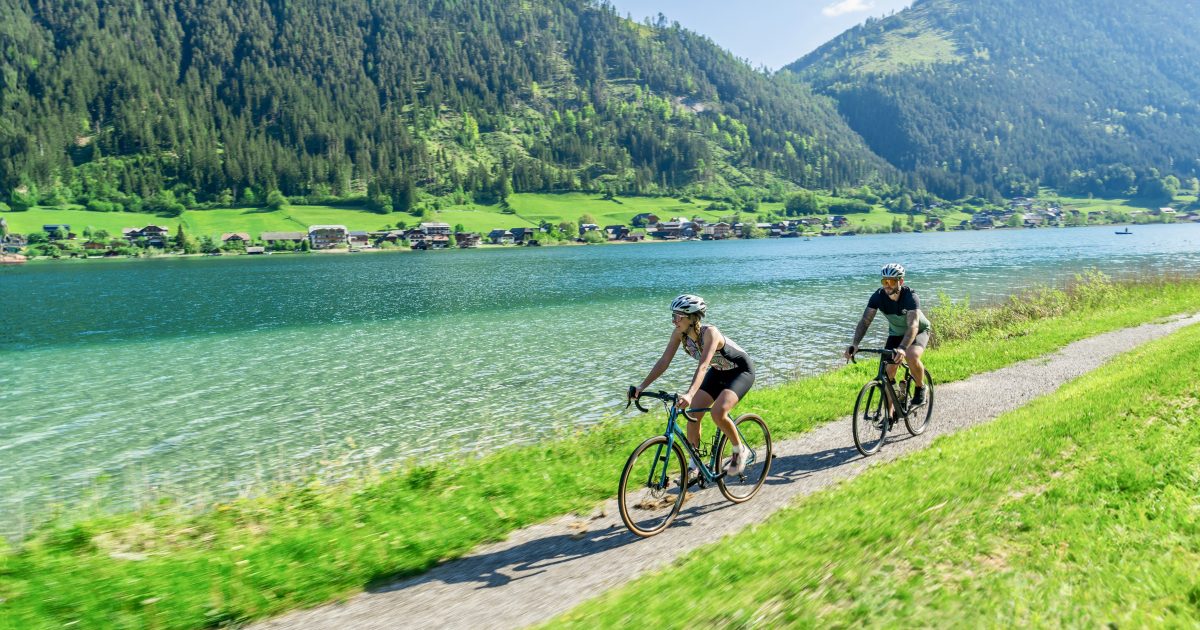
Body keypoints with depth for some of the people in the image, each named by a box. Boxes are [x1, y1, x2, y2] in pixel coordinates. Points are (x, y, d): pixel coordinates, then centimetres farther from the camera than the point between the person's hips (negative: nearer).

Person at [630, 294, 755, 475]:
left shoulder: (709, 332, -35)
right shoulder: (679, 333, -16)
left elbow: (703, 366, -47)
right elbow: (663, 362, -15)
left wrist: (689, 394, -61)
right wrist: (641, 387, -24)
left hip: (741, 371, -7)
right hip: (718, 372, 7)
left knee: (718, 413, -28)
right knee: (692, 415, -6)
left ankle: (739, 452, -2)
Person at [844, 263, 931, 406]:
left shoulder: (910, 296, -33)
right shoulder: (878, 296, -22)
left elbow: (913, 326, -44)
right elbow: (865, 321, -28)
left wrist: (902, 348, -61)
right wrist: (854, 344, -44)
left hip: (919, 331, -4)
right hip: (896, 333, 4)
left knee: (911, 356, -34)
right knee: (888, 371, -10)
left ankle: (920, 388, -4)